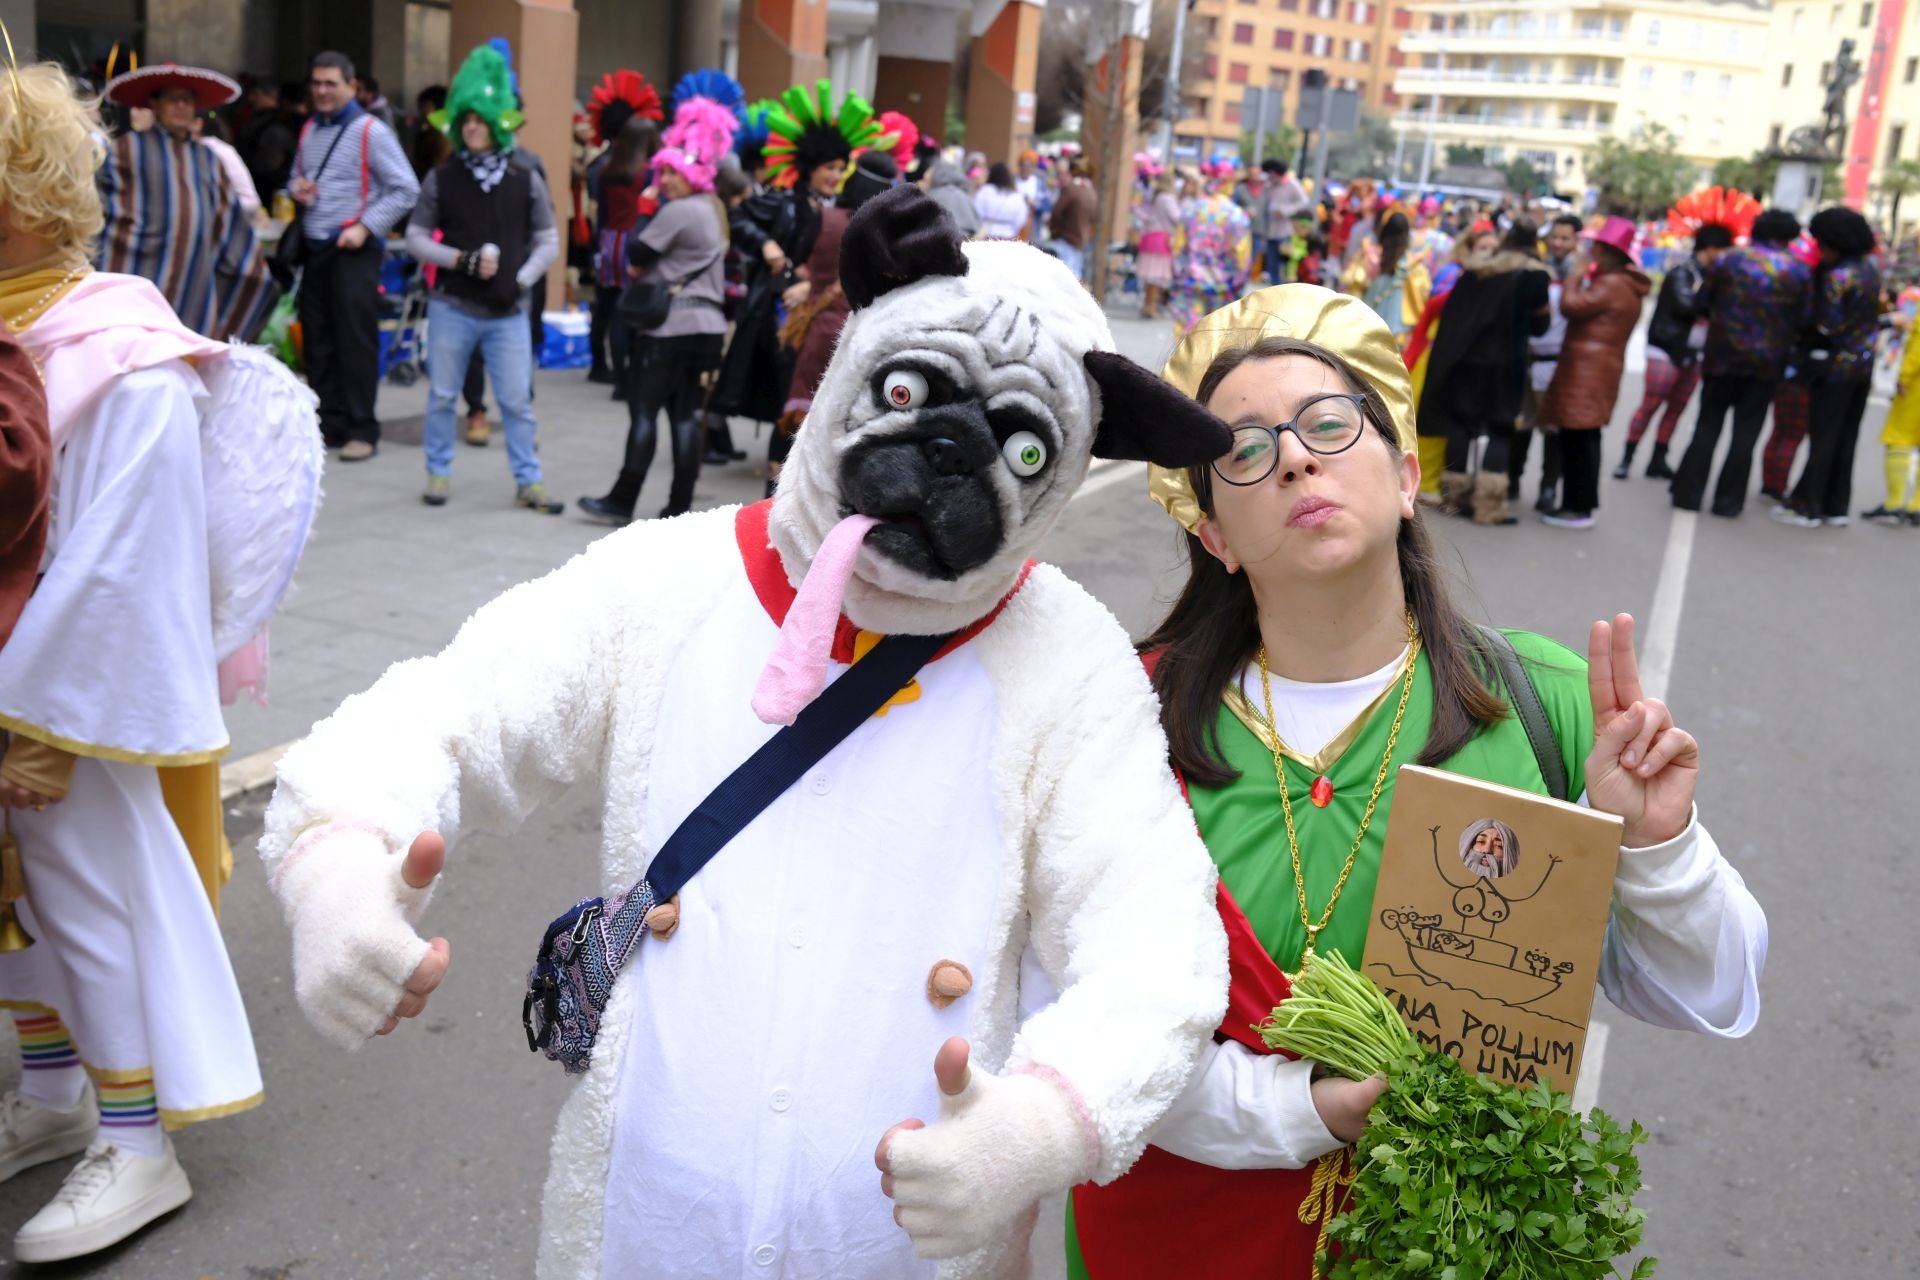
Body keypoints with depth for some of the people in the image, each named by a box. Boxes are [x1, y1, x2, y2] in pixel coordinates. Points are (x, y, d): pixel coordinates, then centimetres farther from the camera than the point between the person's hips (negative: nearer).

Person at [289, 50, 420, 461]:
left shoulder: (370, 131, -7)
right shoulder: (309, 131, 13)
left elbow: (406, 189, -9)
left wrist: (365, 226, -15)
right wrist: (296, 189, 1)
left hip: (353, 250, -7)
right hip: (314, 249, 7)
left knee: (355, 341, -5)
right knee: (318, 339, 8)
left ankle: (361, 431, 1)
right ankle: (329, 424, 17)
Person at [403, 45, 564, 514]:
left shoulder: (525, 180, 3)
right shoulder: (441, 180, 1)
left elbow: (548, 241, 6)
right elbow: (416, 237, 3)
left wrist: (521, 280, -6)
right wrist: (461, 260, -11)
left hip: (508, 311, 0)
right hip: (451, 307, 0)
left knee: (518, 400, 2)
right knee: (442, 396, 9)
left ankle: (528, 481, 12)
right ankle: (439, 473, 23)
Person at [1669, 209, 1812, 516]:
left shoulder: (1730, 259, -2)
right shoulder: (1799, 270, -2)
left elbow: (1703, 300, 3)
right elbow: (1805, 318, 0)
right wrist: (1784, 338, 18)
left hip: (1723, 354, 1)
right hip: (1767, 361, -1)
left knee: (1707, 426, 9)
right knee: (1746, 432, 6)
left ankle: (1688, 493, 7)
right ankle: (1728, 500, 7)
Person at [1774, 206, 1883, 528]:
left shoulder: (1836, 275, -18)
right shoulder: (1871, 269, 7)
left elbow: (1827, 326, -18)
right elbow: (1875, 312, 12)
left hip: (1836, 365, -8)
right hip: (1864, 364, 8)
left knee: (1822, 440, -1)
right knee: (1846, 441, 13)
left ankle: (1806, 507, 4)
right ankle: (1837, 507, 19)